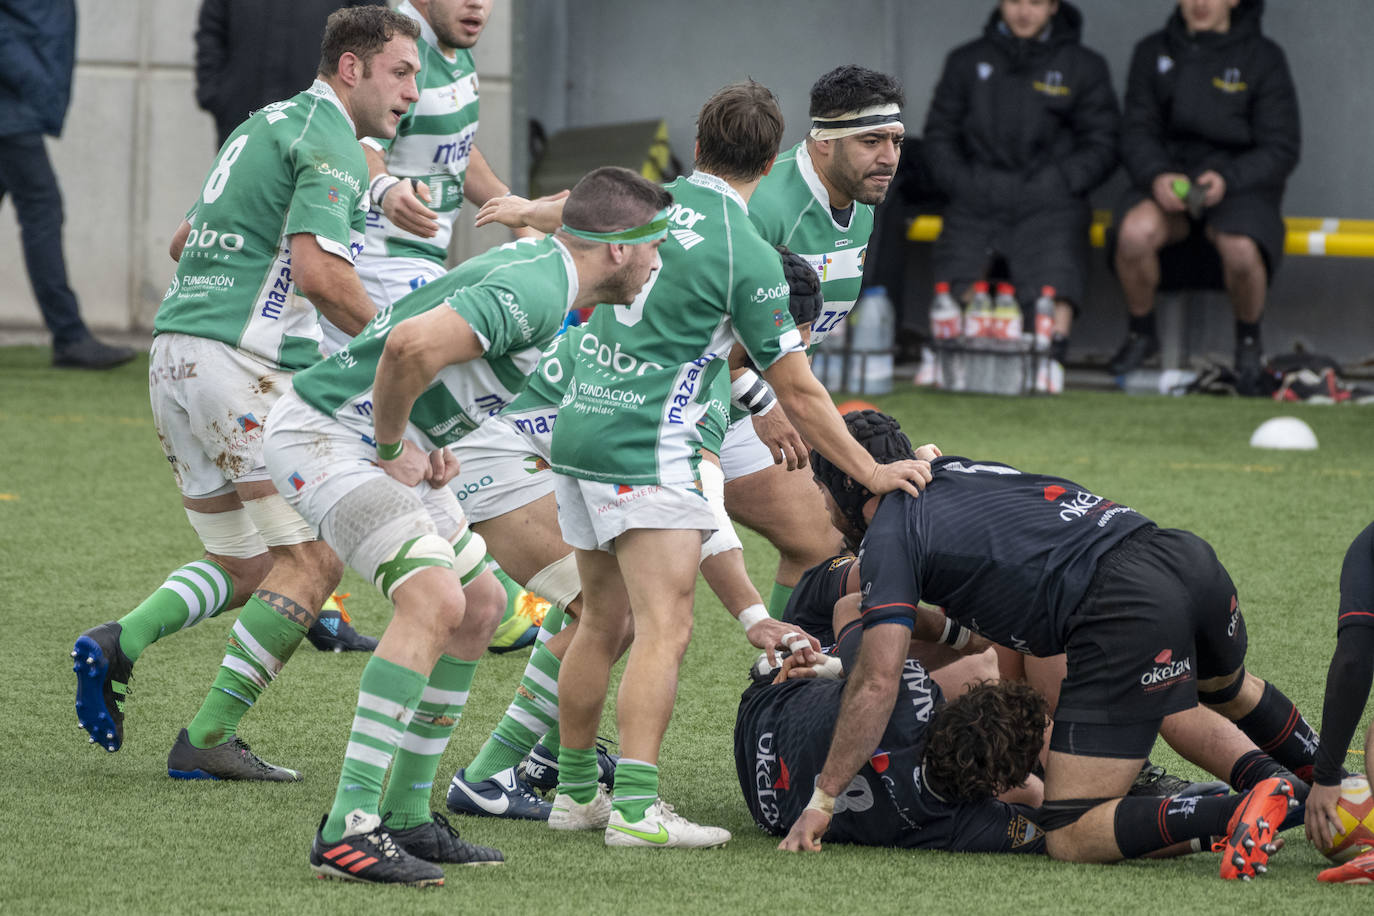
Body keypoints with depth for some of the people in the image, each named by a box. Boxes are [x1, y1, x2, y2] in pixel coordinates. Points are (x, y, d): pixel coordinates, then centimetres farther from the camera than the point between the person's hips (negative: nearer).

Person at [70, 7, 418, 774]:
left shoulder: (267, 124, 21)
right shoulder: (331, 143, -8)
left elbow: (185, 242, 29)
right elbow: (319, 273, -21)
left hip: (175, 358, 9)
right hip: (246, 368, -9)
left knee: (244, 570, 16)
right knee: (313, 561, -2)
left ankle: (121, 642, -6)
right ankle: (208, 738, -6)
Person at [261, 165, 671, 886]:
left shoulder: (543, 274, 10)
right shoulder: (534, 291, -23)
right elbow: (411, 345, -38)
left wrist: (432, 446, 12)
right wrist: (393, 447, -21)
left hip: (385, 442, 11)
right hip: (325, 435, -11)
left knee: (481, 603, 13)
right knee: (434, 599, -24)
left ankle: (406, 817, 18)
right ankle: (347, 830, -26)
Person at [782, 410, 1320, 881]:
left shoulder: (890, 536, 4)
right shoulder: (952, 472, 25)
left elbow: (877, 684, -2)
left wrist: (821, 801, 4)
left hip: (1128, 612, -8)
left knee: (1071, 839, -8)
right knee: (1227, 688, 43)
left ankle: (1246, 813, -24)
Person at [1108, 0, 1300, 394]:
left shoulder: (1263, 59, -1)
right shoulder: (1153, 52, 8)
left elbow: (1281, 150, -3)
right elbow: (1137, 132, 3)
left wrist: (1228, 179, -22)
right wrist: (1157, 176, -19)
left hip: (1241, 184, -2)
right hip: (1168, 180, 2)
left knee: (1241, 249, -36)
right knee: (1135, 231, -33)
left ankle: (1249, 342, -3)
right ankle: (1140, 334, -4)